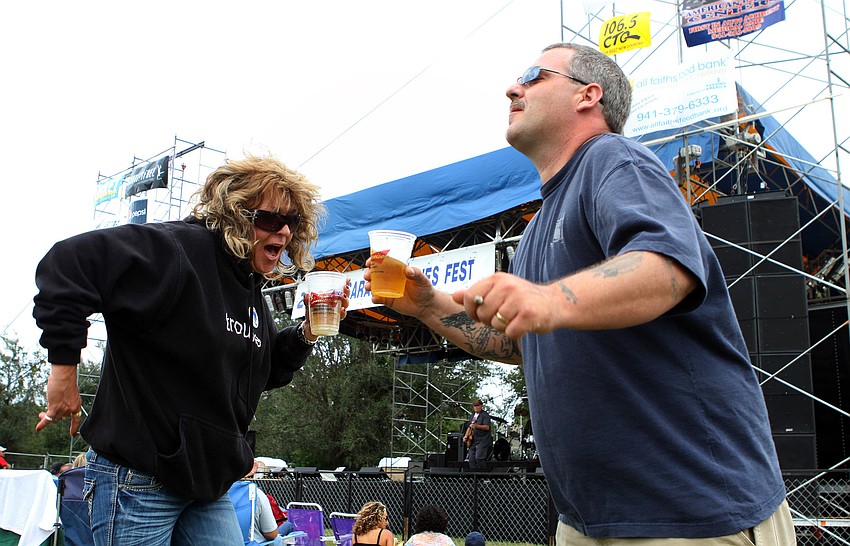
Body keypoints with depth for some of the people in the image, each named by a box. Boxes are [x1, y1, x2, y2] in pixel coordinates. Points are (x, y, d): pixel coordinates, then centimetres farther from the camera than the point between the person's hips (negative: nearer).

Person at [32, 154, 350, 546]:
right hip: (137, 480, -8)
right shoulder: (180, 249, -16)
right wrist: (64, 366, -22)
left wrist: (308, 331, 1)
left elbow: (265, 373, 18)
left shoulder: (251, 287, 11)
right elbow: (68, 263, -23)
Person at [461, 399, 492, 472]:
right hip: (473, 441, 8)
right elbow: (469, 427, 25)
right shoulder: (472, 416, 19)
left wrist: (476, 426, -30)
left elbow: (487, 427, -17)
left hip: (482, 440, -8)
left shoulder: (485, 415, -5)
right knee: (471, 460, 4)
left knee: (478, 458, -19)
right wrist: (466, 436, 10)